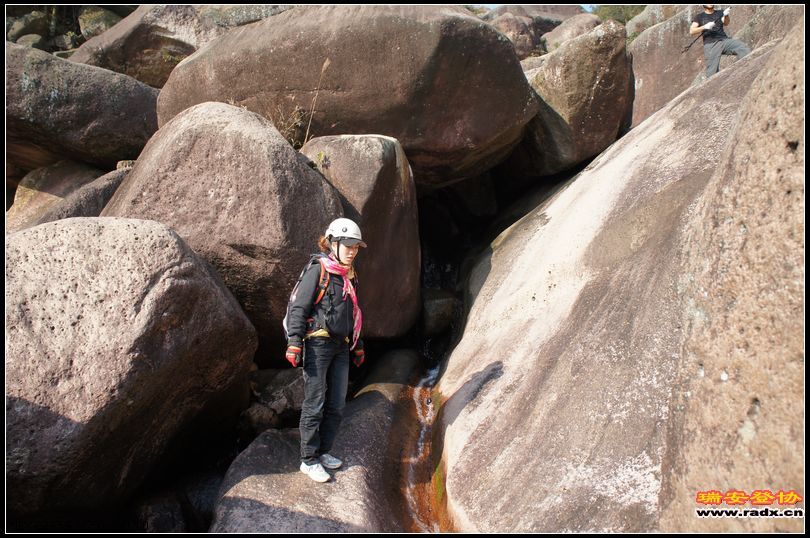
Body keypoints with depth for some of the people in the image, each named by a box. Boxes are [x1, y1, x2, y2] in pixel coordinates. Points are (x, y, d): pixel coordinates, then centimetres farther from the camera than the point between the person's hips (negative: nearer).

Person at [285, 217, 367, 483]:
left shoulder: (349, 275, 15)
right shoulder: (318, 269, -7)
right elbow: (298, 307, -11)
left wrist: (357, 346, 24)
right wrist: (294, 342, -18)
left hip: (341, 347, 7)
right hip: (318, 344, -7)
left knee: (336, 405, 10)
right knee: (315, 404, -2)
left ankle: (323, 452, 24)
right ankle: (308, 460, 8)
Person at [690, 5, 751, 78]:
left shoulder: (720, 13, 19)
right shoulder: (699, 17, 16)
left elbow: (726, 23, -1)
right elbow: (691, 31, 2)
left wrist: (726, 15, -23)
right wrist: (704, 27, -14)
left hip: (724, 40, 2)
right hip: (710, 44, -2)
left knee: (744, 49, -24)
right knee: (712, 71, -11)